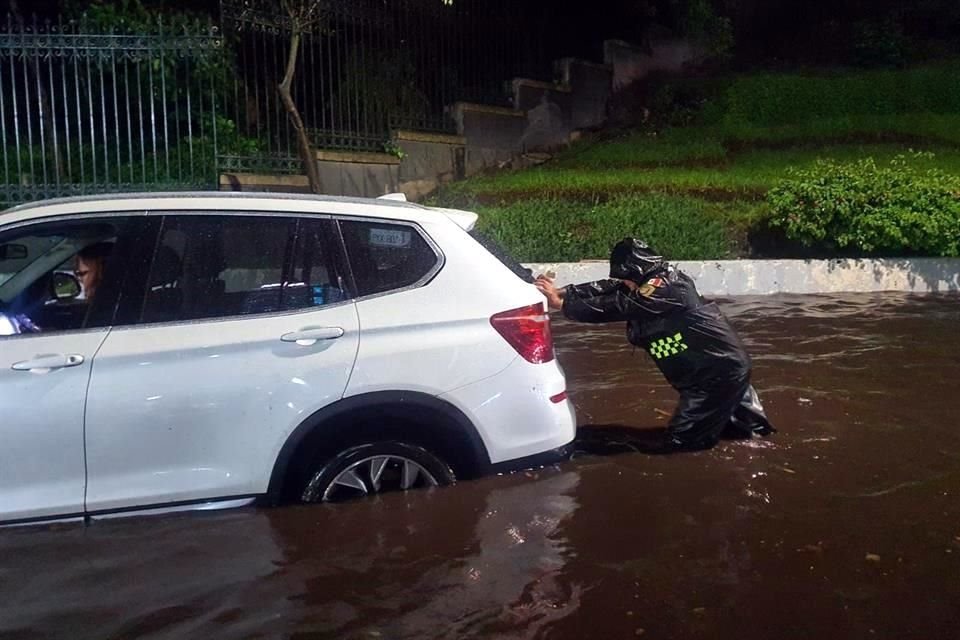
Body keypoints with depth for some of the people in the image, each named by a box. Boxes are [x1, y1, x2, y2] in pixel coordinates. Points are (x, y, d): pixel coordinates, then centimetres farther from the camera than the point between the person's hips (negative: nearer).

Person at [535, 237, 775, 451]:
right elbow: (607, 289, 1)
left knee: (680, 441, -5)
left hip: (721, 371, -10)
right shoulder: (661, 281, 7)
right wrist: (562, 291, -9)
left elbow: (617, 306, -23)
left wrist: (562, 304, -21)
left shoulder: (665, 288, -22)